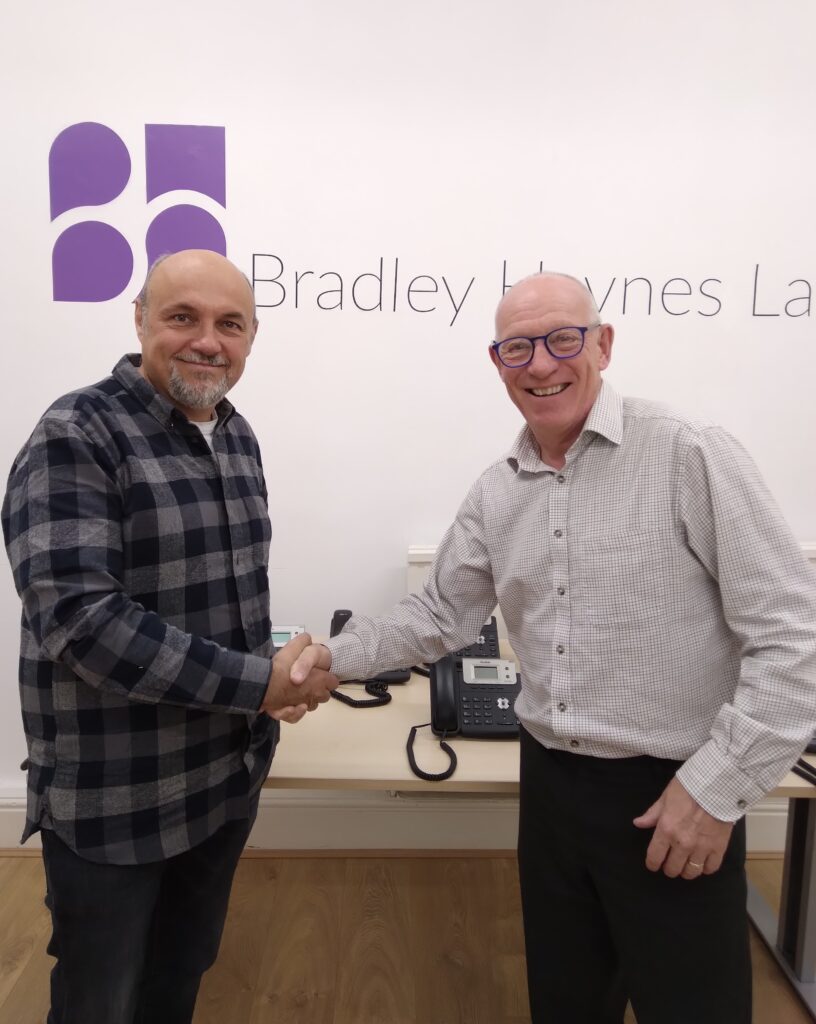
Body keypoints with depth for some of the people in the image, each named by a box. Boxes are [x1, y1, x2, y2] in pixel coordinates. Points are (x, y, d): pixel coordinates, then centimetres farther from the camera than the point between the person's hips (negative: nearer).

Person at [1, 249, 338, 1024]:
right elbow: (80, 619, -26)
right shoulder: (77, 437, -17)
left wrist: (272, 680, -2)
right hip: (113, 795, -6)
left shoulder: (236, 436, 5)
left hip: (227, 775, 6)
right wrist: (259, 683, -23)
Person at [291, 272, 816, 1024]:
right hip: (551, 781, 5)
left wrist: (718, 785, -16)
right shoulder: (495, 494, 3)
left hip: (674, 794, -4)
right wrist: (339, 656, -4)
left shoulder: (690, 456, -15)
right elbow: (439, 617, 10)